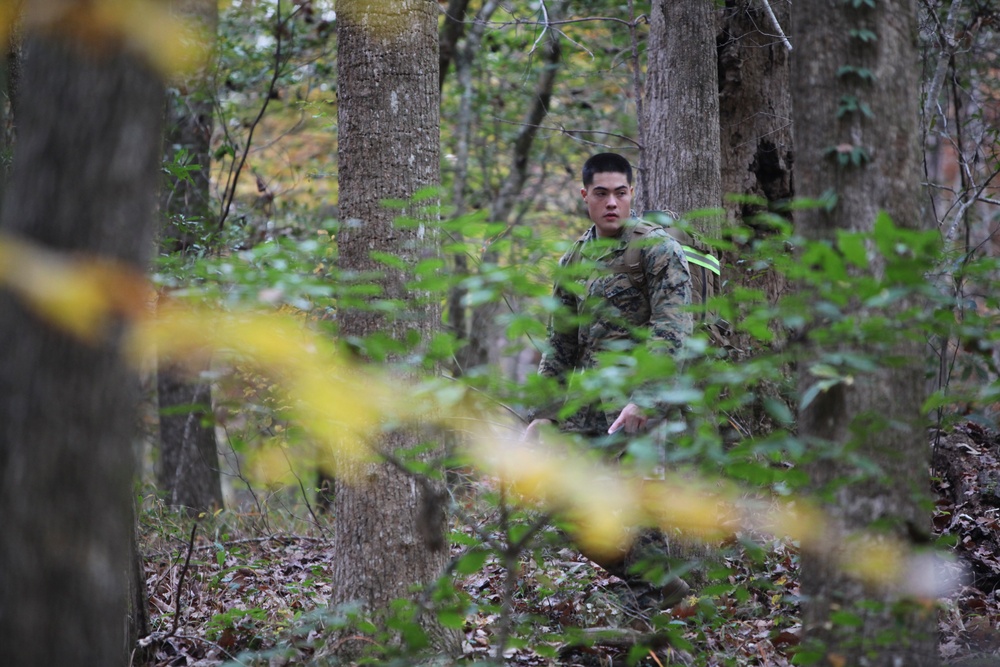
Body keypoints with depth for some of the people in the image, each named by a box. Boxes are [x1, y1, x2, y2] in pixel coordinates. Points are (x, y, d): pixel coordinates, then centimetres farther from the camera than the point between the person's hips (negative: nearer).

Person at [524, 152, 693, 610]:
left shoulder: (657, 249, -6)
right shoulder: (576, 259, 16)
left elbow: (670, 333, -16)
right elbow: (560, 344, 20)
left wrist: (643, 400, -26)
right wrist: (542, 415, 14)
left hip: (635, 395, -8)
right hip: (586, 397, 8)